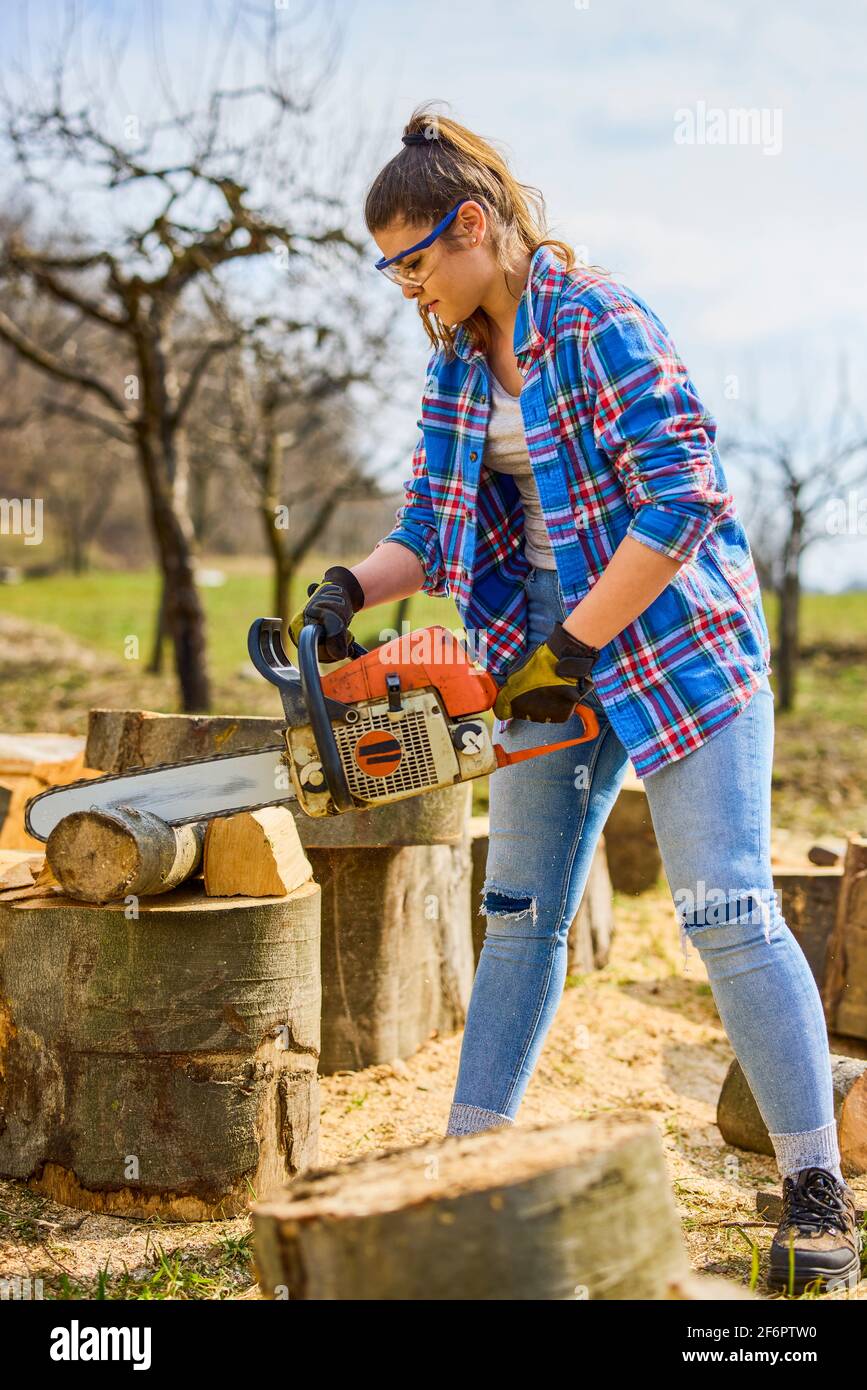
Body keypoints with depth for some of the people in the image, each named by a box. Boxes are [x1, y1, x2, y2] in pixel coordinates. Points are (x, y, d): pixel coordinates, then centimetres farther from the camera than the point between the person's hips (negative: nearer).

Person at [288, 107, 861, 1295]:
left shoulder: (602, 325, -17)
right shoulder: (457, 364, 7)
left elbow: (682, 501, -23)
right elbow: (431, 523, 7)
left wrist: (572, 645, -22)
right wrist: (351, 588, -13)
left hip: (675, 640, -7)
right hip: (550, 654, 8)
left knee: (729, 911, -9)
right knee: (521, 913, 10)